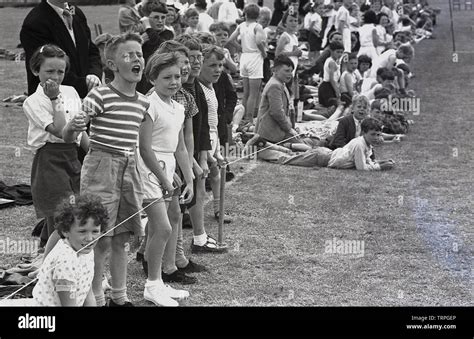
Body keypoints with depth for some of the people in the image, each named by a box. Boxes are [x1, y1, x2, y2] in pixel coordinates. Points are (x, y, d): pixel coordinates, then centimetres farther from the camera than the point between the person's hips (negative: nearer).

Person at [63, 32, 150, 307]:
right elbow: (68, 137, -12)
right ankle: (97, 299, 9)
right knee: (101, 240, -3)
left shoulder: (143, 102, 7)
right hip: (101, 169, -6)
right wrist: (72, 127, -33)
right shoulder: (100, 96, -13)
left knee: (121, 238, 13)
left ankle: (120, 297, 24)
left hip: (129, 169, 6)